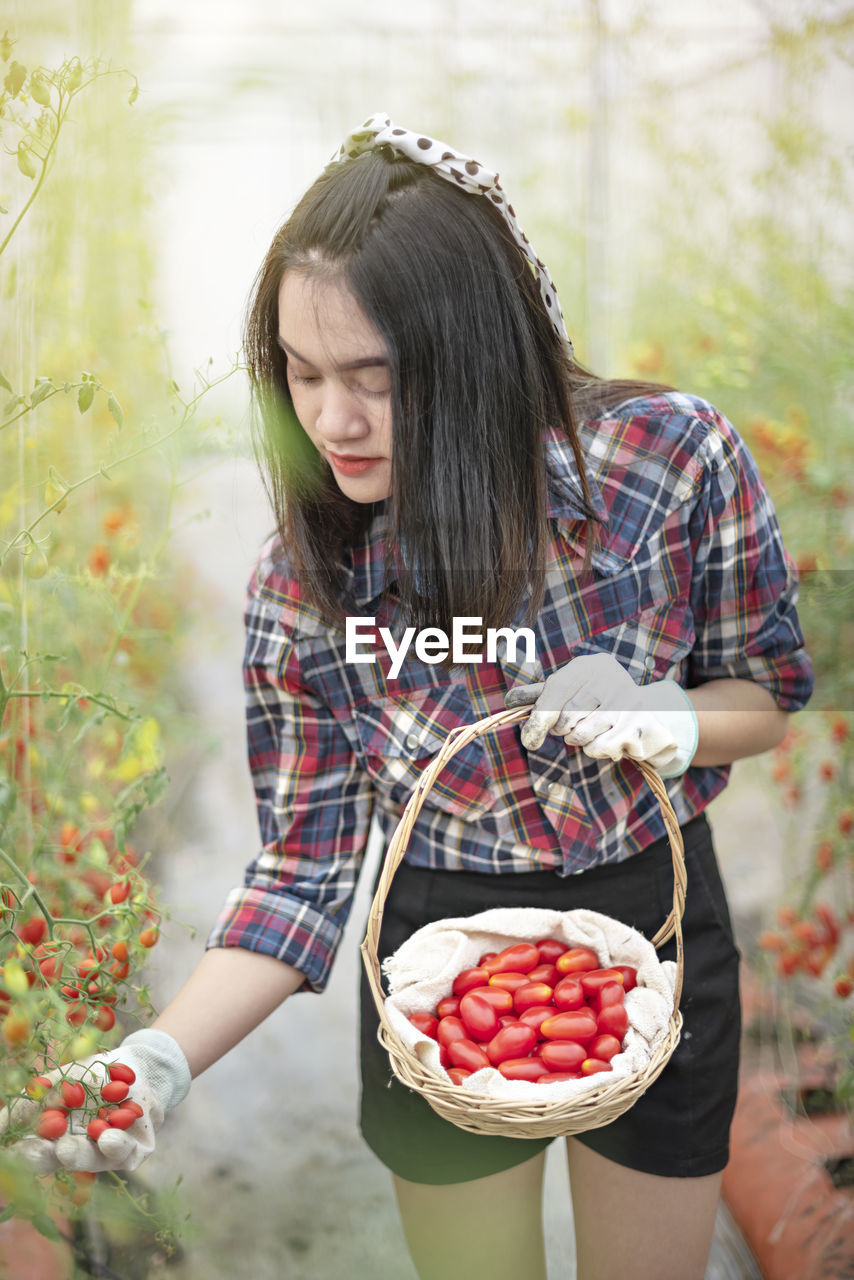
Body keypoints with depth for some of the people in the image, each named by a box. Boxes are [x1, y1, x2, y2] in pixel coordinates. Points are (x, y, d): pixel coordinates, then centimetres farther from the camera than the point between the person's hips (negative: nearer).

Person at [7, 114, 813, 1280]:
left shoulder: (668, 456, -20)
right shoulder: (302, 589, -16)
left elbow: (774, 693, -5)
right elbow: (306, 866, -10)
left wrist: (666, 722, -26)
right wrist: (163, 1058, -23)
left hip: (657, 932, 0)